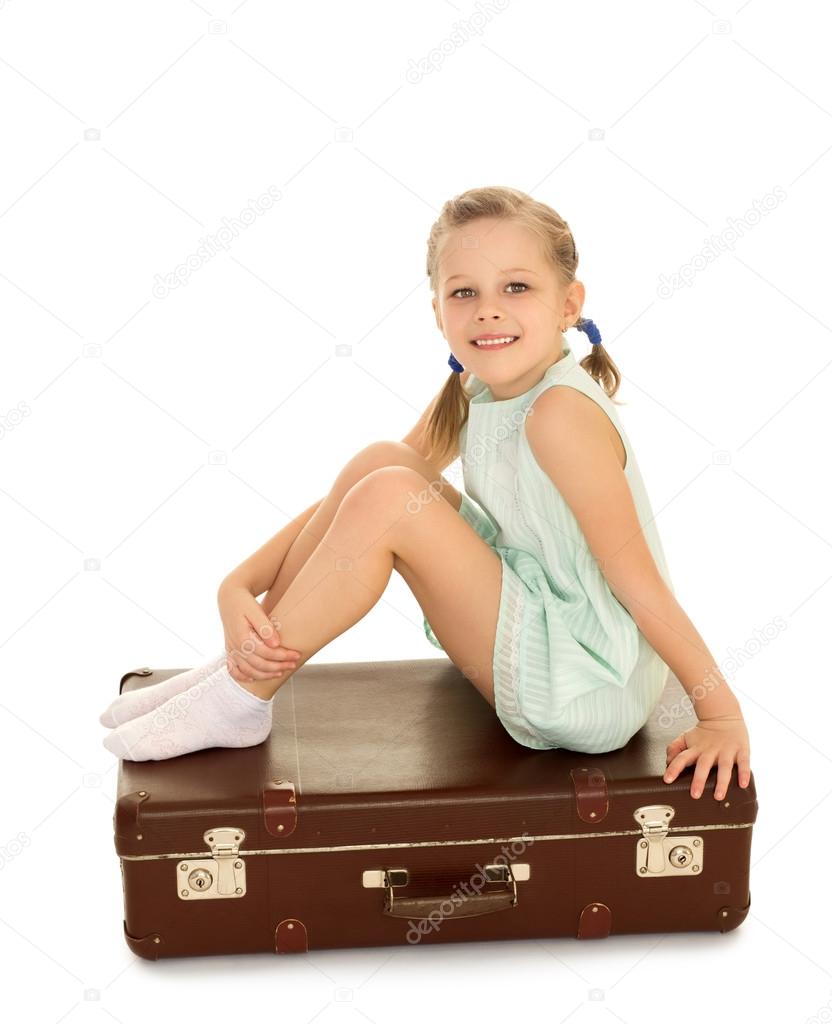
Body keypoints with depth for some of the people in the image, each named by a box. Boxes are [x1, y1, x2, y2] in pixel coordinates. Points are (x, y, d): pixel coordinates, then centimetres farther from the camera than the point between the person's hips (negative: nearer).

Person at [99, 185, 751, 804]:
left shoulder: (559, 413, -24)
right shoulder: (469, 397, 2)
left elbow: (637, 580, -21)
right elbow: (346, 503, 2)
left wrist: (722, 715, -17)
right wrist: (240, 588, -10)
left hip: (592, 691, -8)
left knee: (387, 497, -21)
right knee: (379, 465, -1)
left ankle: (243, 697, -7)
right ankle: (247, 662, 5)